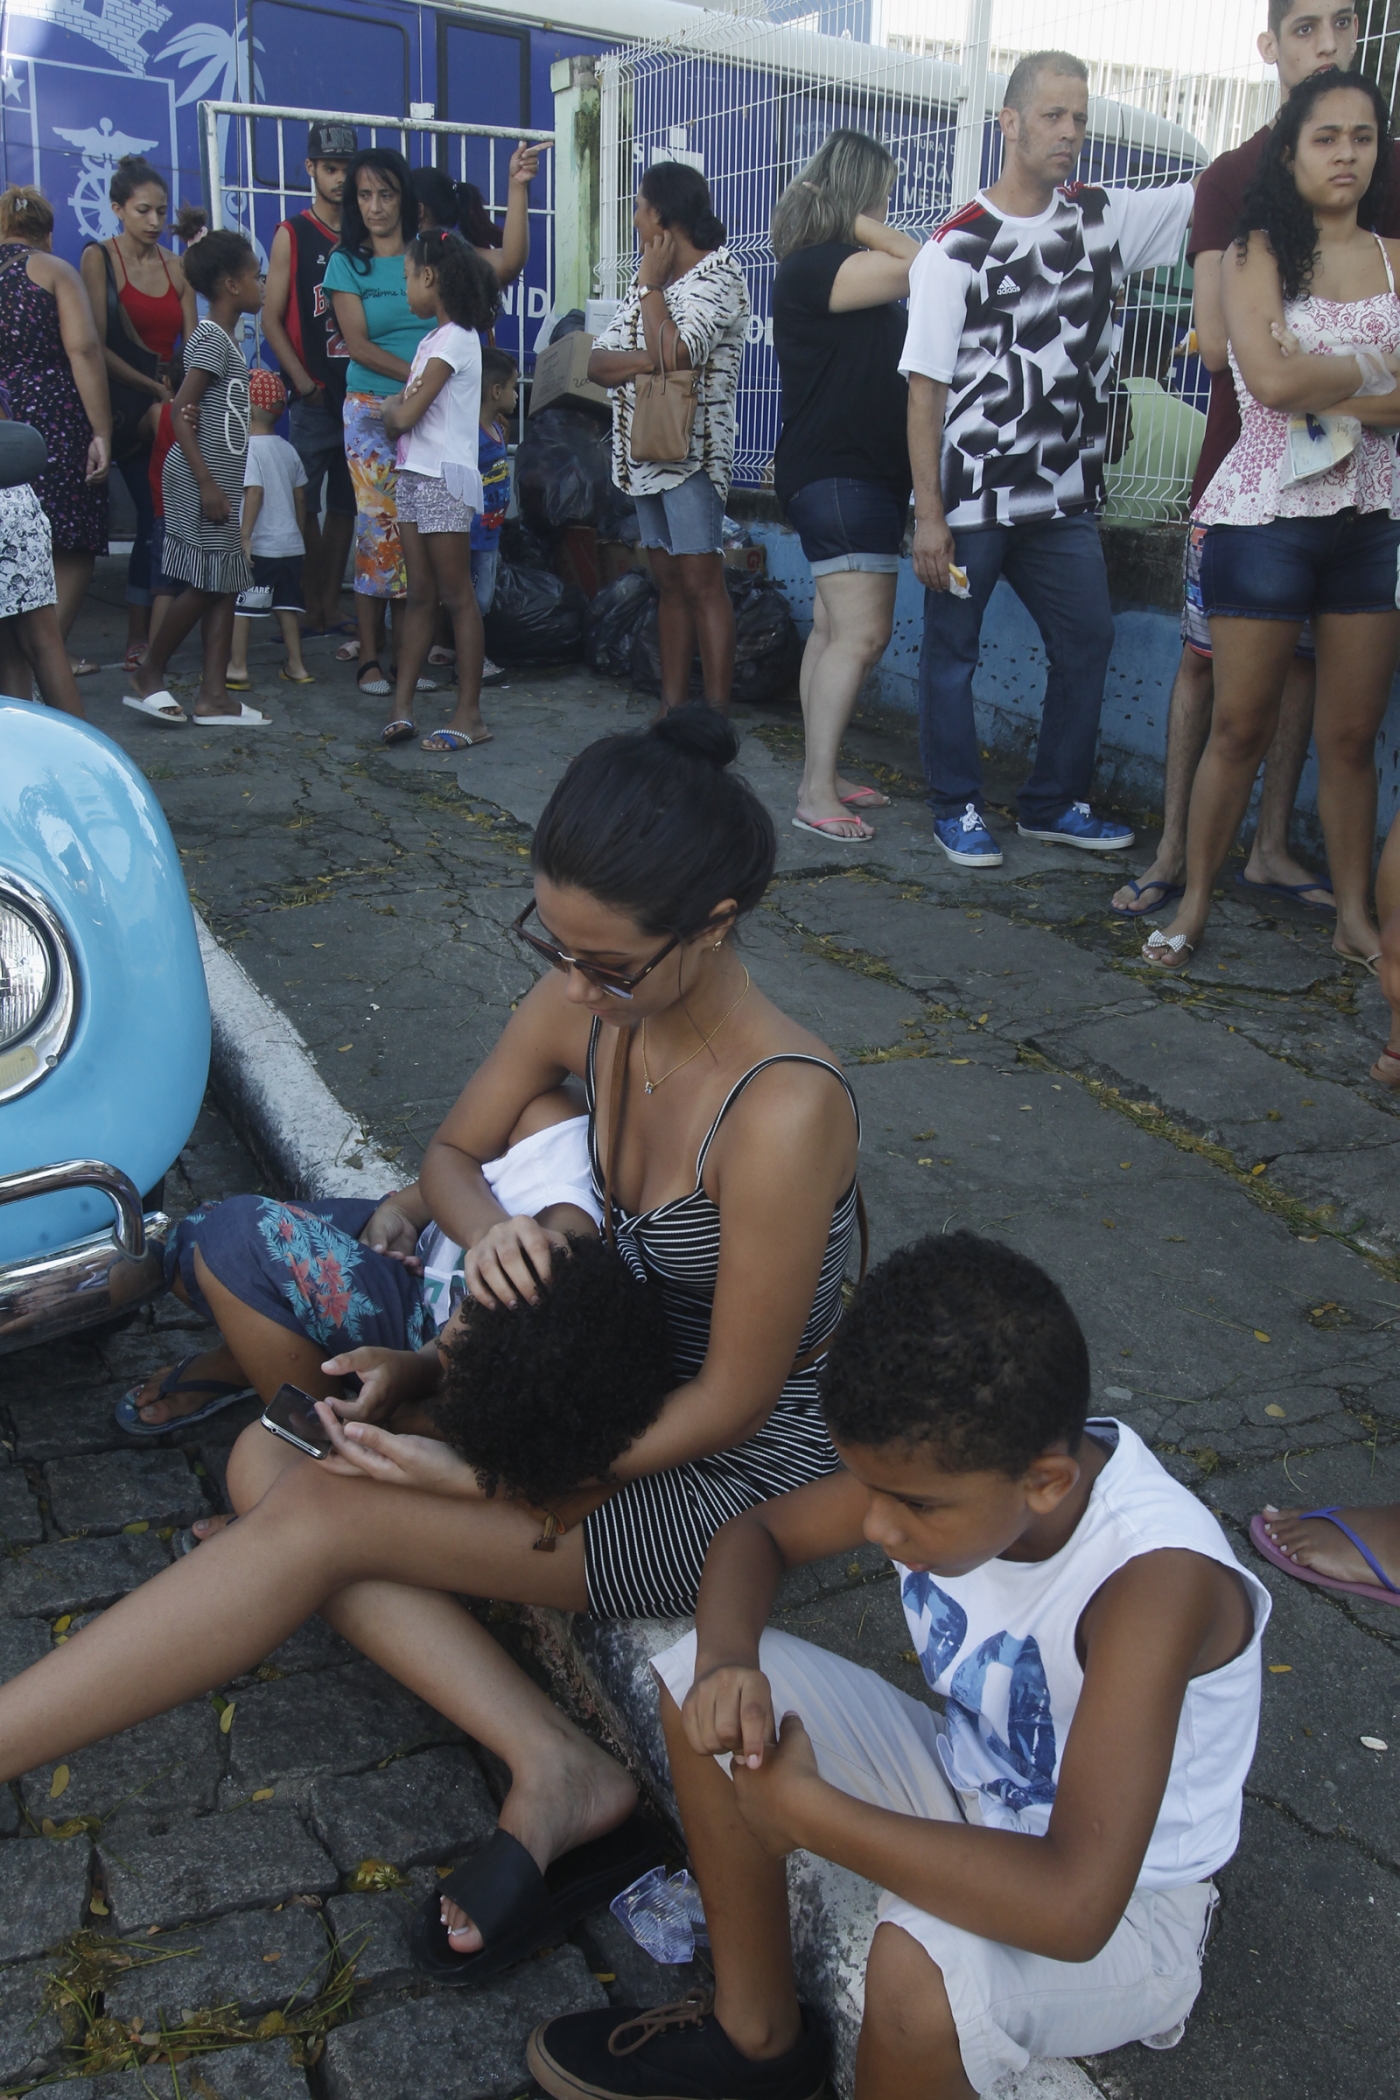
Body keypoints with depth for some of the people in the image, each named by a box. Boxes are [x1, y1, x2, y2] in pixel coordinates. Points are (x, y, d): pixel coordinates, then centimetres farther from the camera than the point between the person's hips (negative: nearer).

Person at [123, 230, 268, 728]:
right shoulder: (211, 338, -13)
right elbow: (181, 412, -19)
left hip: (221, 480, 10)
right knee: (203, 586, -5)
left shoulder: (224, 339, 16)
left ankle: (213, 695, 9)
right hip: (202, 481, -10)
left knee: (224, 586, 7)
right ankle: (147, 678, 8)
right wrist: (206, 483, -23)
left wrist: (219, 483, 18)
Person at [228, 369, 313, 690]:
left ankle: (237, 667, 1)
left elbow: (254, 492, -20)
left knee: (238, 604, 1)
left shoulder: (247, 449, -11)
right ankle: (296, 665, 13)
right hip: (290, 544, 7)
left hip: (259, 546, -7)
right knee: (286, 604, 12)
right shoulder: (289, 450, 10)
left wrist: (244, 536, -20)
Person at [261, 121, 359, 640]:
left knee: (345, 502, 6)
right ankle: (310, 609, 0)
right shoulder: (292, 235, 3)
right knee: (304, 503, -6)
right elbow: (272, 318, 0)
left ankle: (332, 606, 13)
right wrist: (302, 380, -10)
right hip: (314, 396, -3)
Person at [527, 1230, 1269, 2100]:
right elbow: (755, 1532, -2)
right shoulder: (948, 1460, -18)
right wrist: (726, 1662, -25)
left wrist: (802, 1808, -35)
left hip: (1126, 1914, -6)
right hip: (969, 1796, 6)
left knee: (922, 1964, -38)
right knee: (696, 1680, -6)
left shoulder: (1156, 1578, -36)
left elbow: (1073, 1909, -44)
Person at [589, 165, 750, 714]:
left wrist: (649, 285, -8)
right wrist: (650, 359, -13)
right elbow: (596, 363, 7)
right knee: (669, 583, 8)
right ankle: (672, 712, 11)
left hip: (691, 452, -8)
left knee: (701, 582, -11)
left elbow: (675, 353, -23)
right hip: (645, 451, 8)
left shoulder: (718, 274, -7)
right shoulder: (650, 282, 18)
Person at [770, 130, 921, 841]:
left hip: (866, 471, 11)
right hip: (838, 474, -11)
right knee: (861, 632, -15)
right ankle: (815, 793, -13)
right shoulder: (813, 266, -14)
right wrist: (860, 225, -8)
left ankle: (821, 777, 16)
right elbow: (922, 268, -19)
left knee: (835, 629, 11)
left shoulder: (840, 266, 17)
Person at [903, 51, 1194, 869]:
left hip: (1065, 496, 5)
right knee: (952, 651, 4)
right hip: (970, 500, -5)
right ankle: (957, 807, 18)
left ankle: (1055, 803, 21)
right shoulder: (956, 248, -7)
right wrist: (928, 516, -14)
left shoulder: (1106, 218, 6)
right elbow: (925, 392, -10)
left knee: (1087, 639, 7)